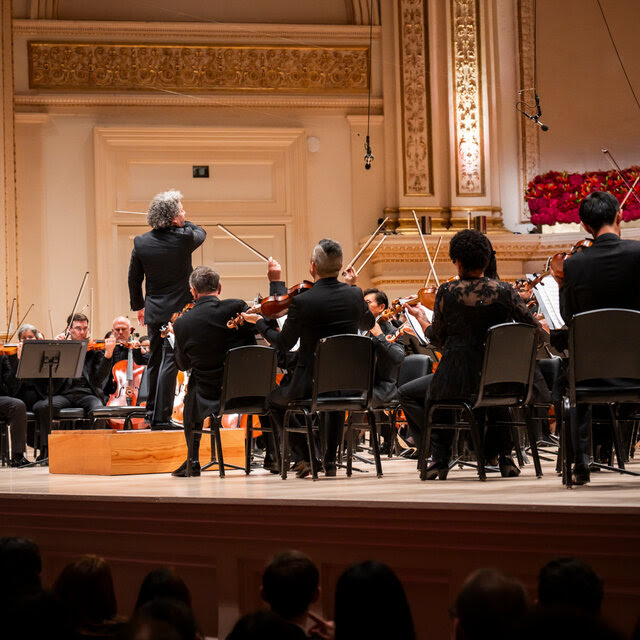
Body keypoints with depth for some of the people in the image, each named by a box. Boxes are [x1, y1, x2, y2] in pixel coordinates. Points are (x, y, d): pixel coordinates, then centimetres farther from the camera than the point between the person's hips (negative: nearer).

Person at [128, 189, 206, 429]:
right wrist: (182, 224, 17)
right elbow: (201, 233, 12)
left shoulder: (141, 242, -1)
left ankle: (152, 413, 25)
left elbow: (134, 279, 8)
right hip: (178, 309, -5)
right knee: (170, 361, -5)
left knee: (155, 361, 17)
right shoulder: (184, 238, -13)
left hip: (153, 311, 5)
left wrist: (138, 306, 20)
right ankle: (161, 416, -8)